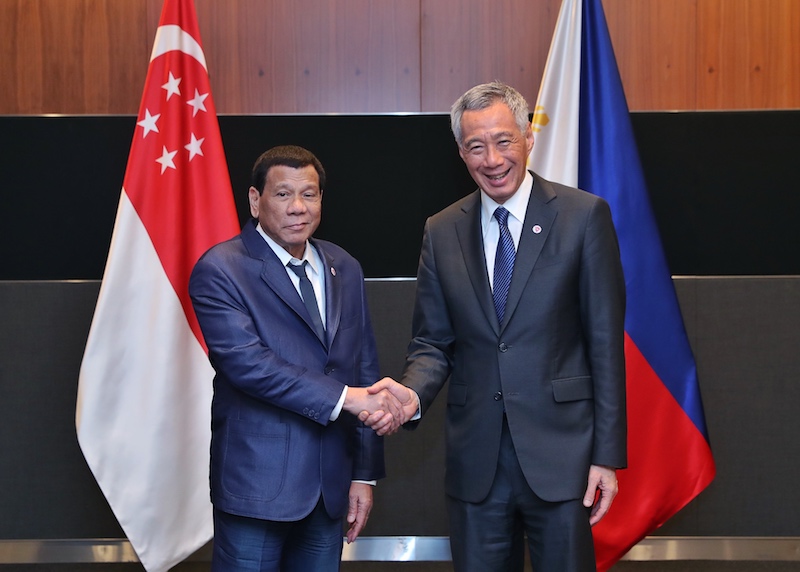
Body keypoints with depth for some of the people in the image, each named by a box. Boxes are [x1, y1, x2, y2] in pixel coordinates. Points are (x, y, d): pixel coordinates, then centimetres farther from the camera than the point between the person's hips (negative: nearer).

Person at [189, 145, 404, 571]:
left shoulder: (345, 270, 10)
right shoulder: (219, 270, -8)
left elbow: (364, 370, 11)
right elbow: (247, 361, -20)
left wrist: (365, 472, 7)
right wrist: (345, 396, -24)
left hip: (330, 485, 5)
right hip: (258, 484, -5)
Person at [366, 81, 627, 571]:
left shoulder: (583, 216, -3)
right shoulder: (443, 232, 7)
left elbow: (606, 342, -4)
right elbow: (434, 343, 10)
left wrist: (608, 456, -7)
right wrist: (413, 394, -13)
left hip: (559, 453, -3)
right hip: (476, 461, 3)